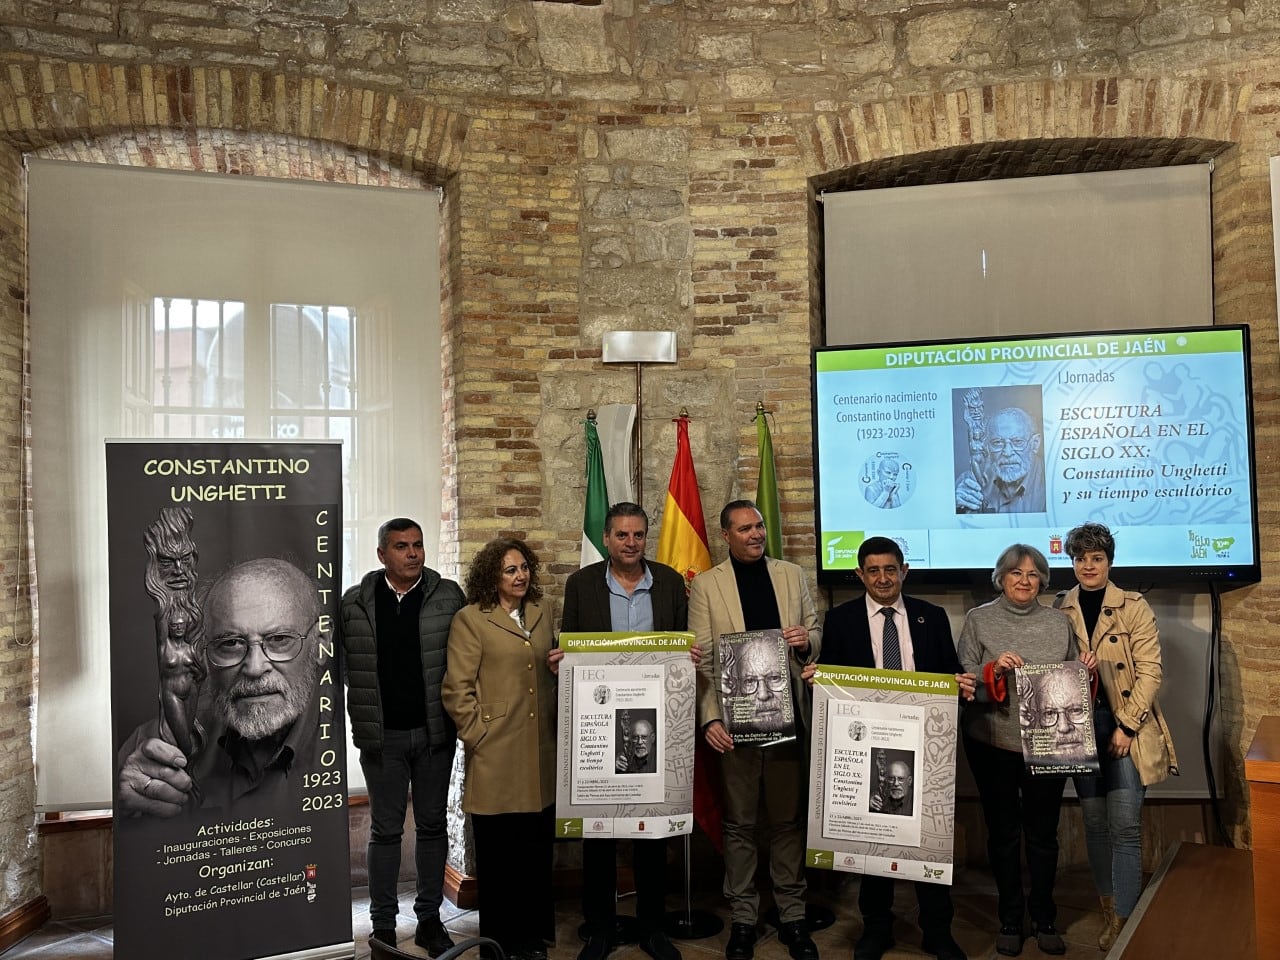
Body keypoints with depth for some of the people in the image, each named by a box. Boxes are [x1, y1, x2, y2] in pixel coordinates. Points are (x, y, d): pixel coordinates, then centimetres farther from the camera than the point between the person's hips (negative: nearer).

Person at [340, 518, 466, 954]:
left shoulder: (449, 597, -2)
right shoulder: (355, 603, -1)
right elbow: (340, 663, 4)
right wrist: (359, 717, -1)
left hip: (435, 732, 1)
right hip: (382, 736, 0)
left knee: (432, 825, 12)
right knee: (385, 830, 10)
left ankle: (429, 918, 27)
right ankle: (383, 925, 23)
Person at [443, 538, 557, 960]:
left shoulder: (541, 614, 12)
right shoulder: (470, 620, -5)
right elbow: (456, 690, -7)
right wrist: (479, 736, -8)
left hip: (540, 755, 5)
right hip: (497, 757, -5)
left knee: (537, 851, 13)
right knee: (498, 854, 7)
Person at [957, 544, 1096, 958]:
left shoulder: (1059, 622, 4)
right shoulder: (979, 620, -3)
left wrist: (1087, 671, -10)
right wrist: (994, 670, -25)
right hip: (993, 744, -1)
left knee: (1043, 833, 11)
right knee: (1003, 832, 10)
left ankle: (1044, 918, 28)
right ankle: (1010, 919, 26)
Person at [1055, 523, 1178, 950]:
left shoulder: (1134, 606, -2)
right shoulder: (1060, 610, 5)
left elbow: (1150, 670, -6)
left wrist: (1126, 726, -12)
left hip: (1127, 726, -3)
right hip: (1081, 726, 3)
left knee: (1125, 825, -7)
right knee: (1095, 822, 9)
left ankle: (1124, 921, 1)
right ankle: (1109, 911, 24)